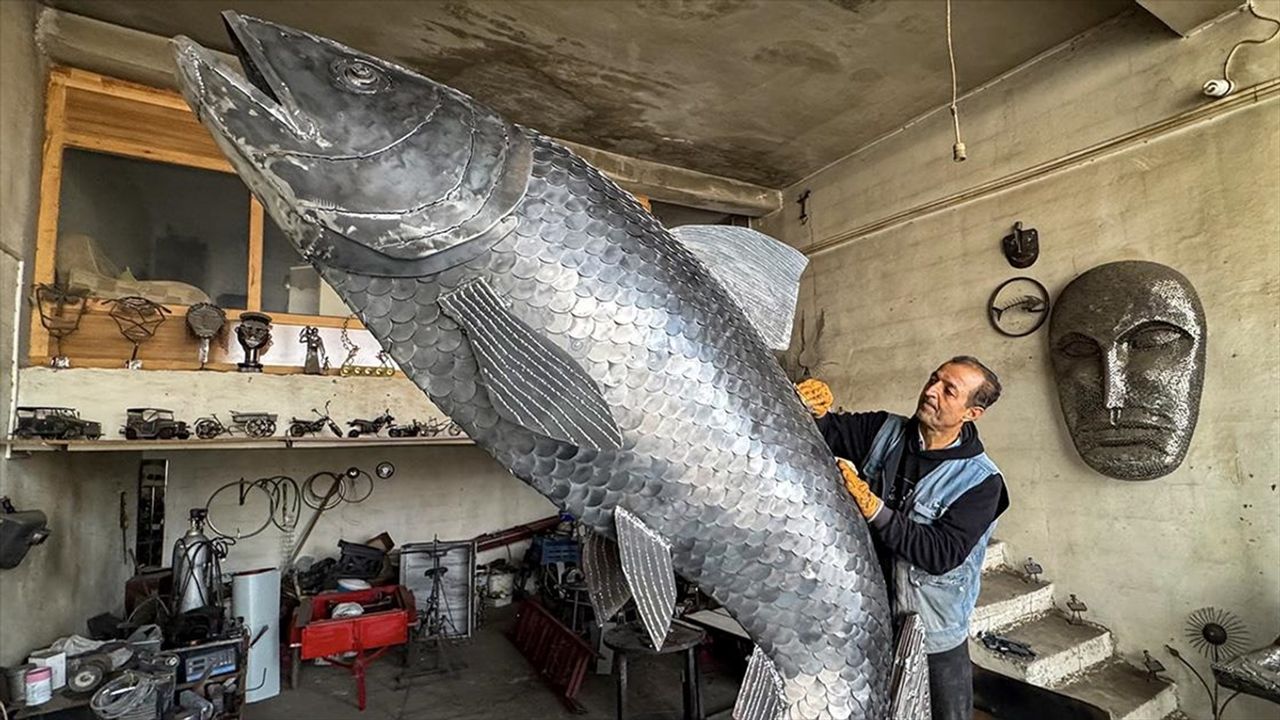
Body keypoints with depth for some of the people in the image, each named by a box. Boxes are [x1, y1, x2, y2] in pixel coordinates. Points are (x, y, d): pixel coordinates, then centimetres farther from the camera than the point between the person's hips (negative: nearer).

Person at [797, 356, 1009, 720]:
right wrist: (812, 410, -29)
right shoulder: (885, 431, -5)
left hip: (934, 637, -2)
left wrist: (874, 509, -31)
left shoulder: (980, 481, -15)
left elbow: (942, 554, -23)